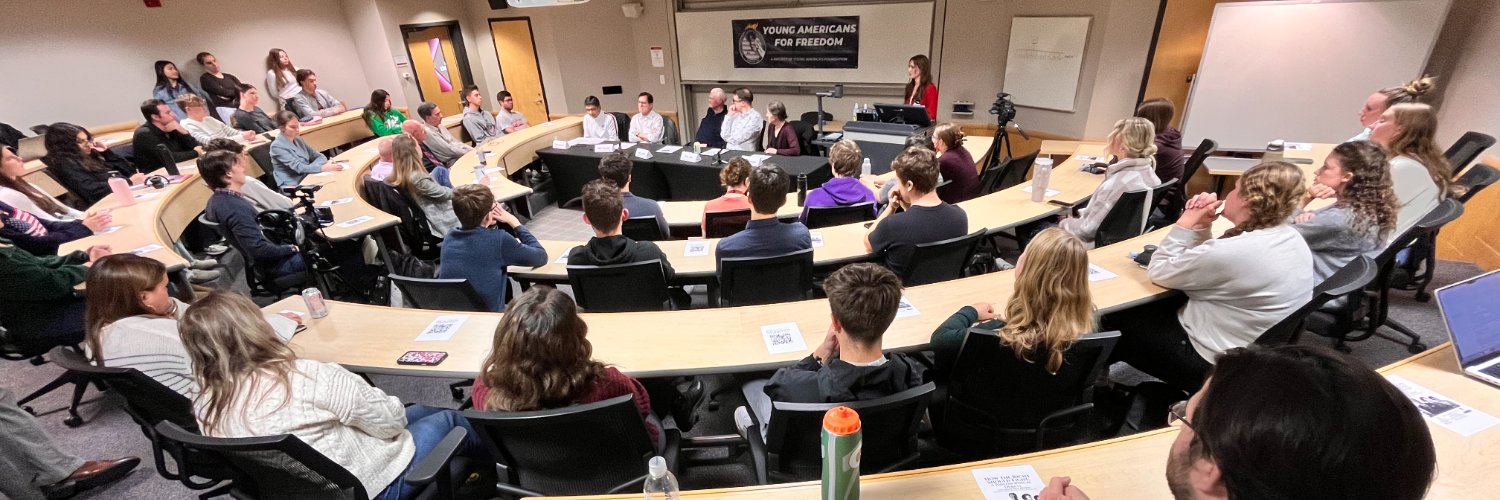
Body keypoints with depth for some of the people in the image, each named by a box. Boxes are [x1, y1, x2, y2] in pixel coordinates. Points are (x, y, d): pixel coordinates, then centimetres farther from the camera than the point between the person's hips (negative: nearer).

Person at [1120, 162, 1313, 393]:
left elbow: (1158, 272, -19)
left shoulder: (1233, 252, -32)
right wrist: (1201, 226, -3)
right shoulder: (1294, 239, 0)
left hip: (1219, 366, -9)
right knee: (1153, 311, 20)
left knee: (1121, 324, 5)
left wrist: (1187, 222, -15)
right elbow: (1207, 263, 10)